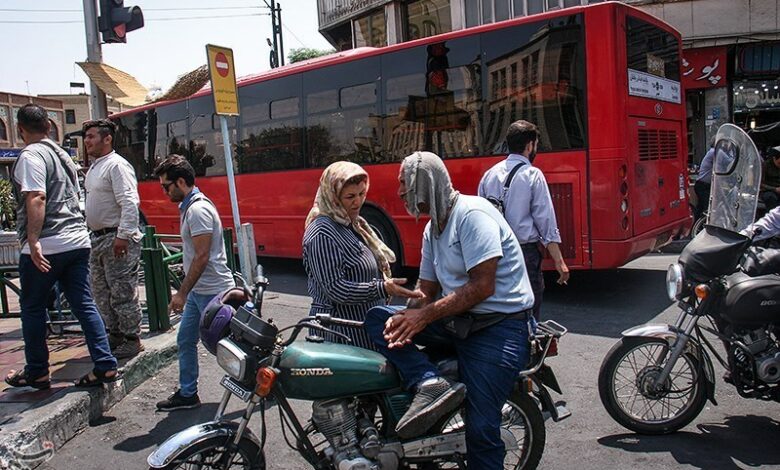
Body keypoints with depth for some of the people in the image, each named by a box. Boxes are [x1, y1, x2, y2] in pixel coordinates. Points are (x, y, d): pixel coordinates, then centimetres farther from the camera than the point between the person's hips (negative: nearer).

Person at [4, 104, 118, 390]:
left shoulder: (30, 156, -8)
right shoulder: (62, 154, 18)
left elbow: (36, 198, -20)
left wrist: (33, 240, -24)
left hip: (45, 247, -7)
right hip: (78, 240, 7)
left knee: (32, 308, 8)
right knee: (84, 305, 6)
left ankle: (36, 373, 17)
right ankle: (105, 366, 3)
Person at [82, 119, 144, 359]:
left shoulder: (117, 165, -12)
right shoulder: (94, 167, 18)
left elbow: (129, 203, -21)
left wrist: (123, 235, -25)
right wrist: (91, 234, 20)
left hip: (117, 239, -10)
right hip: (98, 238, 10)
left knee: (123, 293, -4)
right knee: (101, 293, 15)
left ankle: (132, 340, 6)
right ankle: (115, 335, 27)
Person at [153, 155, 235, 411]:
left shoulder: (197, 209, -19)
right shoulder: (190, 205, 13)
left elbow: (202, 257, -23)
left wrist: (181, 293, -20)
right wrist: (185, 291, 19)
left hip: (211, 291, -10)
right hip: (199, 290, 10)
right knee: (185, 340, 15)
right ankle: (187, 394, 27)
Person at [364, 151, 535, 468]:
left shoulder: (471, 213, -14)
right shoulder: (432, 228, 14)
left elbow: (483, 286, -21)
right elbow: (427, 288, 13)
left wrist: (425, 315, -18)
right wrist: (406, 317, -9)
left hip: (500, 325, -8)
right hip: (457, 320, 9)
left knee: (481, 430, -14)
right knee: (378, 318, -6)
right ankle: (430, 384, -21)